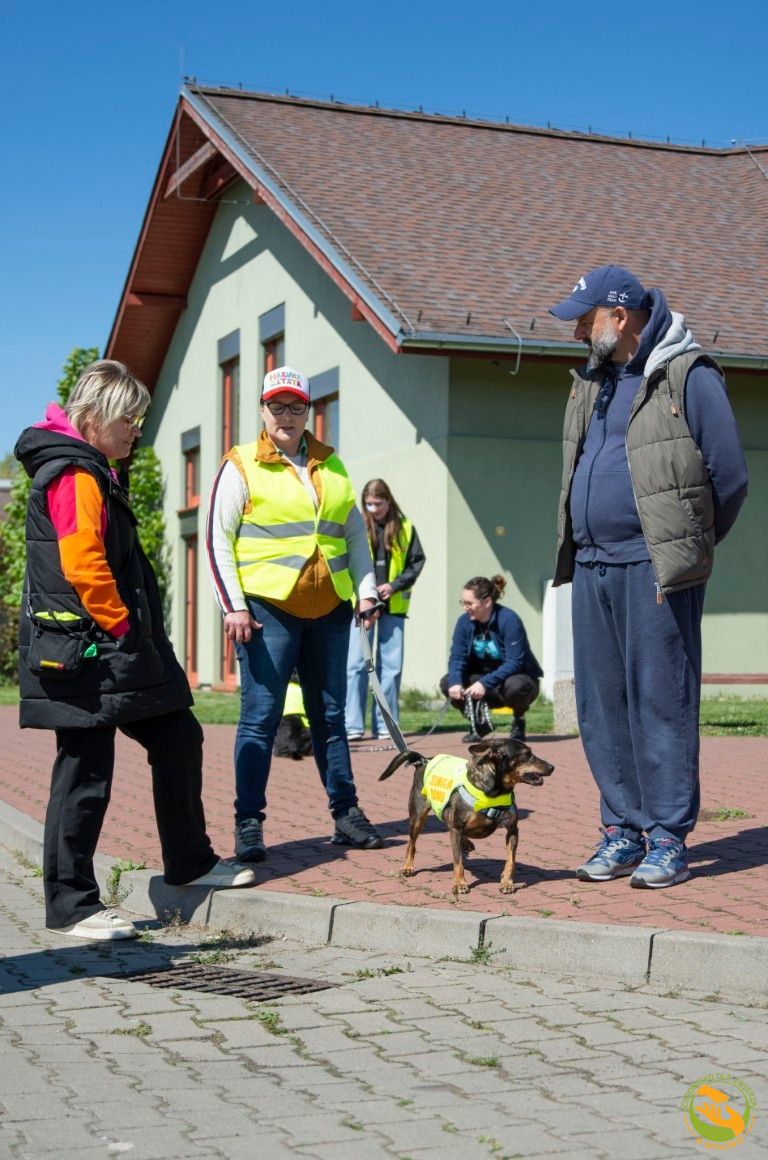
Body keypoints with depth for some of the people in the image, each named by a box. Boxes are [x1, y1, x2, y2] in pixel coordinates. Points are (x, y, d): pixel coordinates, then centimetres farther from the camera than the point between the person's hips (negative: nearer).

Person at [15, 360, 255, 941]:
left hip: (119, 653, 11)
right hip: (86, 652, -11)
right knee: (86, 774, -4)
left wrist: (140, 637, 17)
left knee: (178, 738, 15)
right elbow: (83, 565, -25)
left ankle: (190, 861, 27)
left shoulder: (94, 473, 19)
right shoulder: (73, 474, -14)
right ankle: (71, 905, 4)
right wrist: (123, 628, -15)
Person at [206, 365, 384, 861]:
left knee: (330, 714, 12)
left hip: (330, 609, 5)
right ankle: (249, 823, 3)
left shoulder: (331, 465, 14)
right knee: (260, 717, -4)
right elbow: (218, 540, -4)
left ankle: (346, 812, 20)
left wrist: (366, 589, 8)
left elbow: (356, 532, 19)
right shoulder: (241, 466, -1)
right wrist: (233, 606, -11)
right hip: (268, 607, -5)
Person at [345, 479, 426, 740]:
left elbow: (417, 562, 7)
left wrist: (395, 585, -6)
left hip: (394, 605, 2)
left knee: (391, 665, 4)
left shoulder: (405, 528, 7)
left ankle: (385, 724, 11)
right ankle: (353, 725, -2)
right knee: (355, 663, -5)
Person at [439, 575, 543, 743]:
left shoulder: (509, 620, -22)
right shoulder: (464, 622, -5)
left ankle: (519, 722, -5)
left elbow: (514, 663, -28)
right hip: (483, 680, 5)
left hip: (517, 677, -5)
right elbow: (457, 657, -9)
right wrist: (455, 682, -30)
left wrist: (485, 683, -39)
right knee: (447, 683, -17)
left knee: (515, 686, -39)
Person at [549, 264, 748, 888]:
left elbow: (729, 476, -5)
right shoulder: (593, 383, 17)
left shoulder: (688, 376, -5)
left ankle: (668, 841, 1)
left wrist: (686, 549, 3)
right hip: (593, 568, 7)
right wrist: (580, 549, 15)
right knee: (601, 706, 8)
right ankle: (622, 831, 17)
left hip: (654, 568, -7)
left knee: (661, 702, -5)